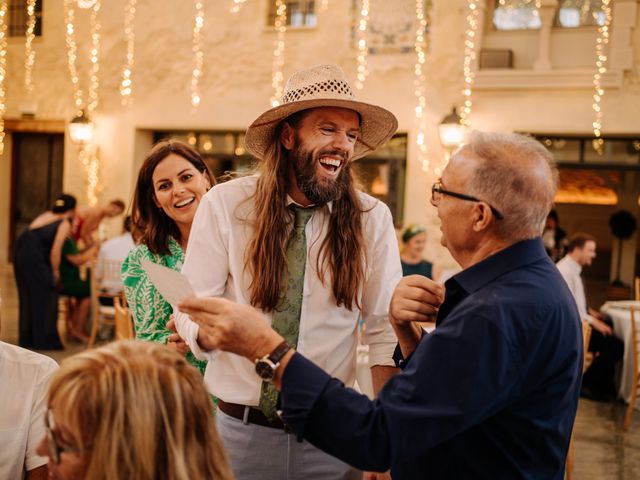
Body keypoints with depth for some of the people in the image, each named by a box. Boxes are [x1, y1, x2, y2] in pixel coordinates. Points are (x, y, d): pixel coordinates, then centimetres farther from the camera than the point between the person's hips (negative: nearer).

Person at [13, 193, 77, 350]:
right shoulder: (65, 224, -3)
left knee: (26, 297, 15)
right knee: (44, 297, 1)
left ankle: (27, 339, 22)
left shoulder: (46, 215, 19)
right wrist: (55, 271, 0)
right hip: (34, 258, -8)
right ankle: (44, 341, 4)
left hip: (20, 253, 8)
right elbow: (55, 250, -10)